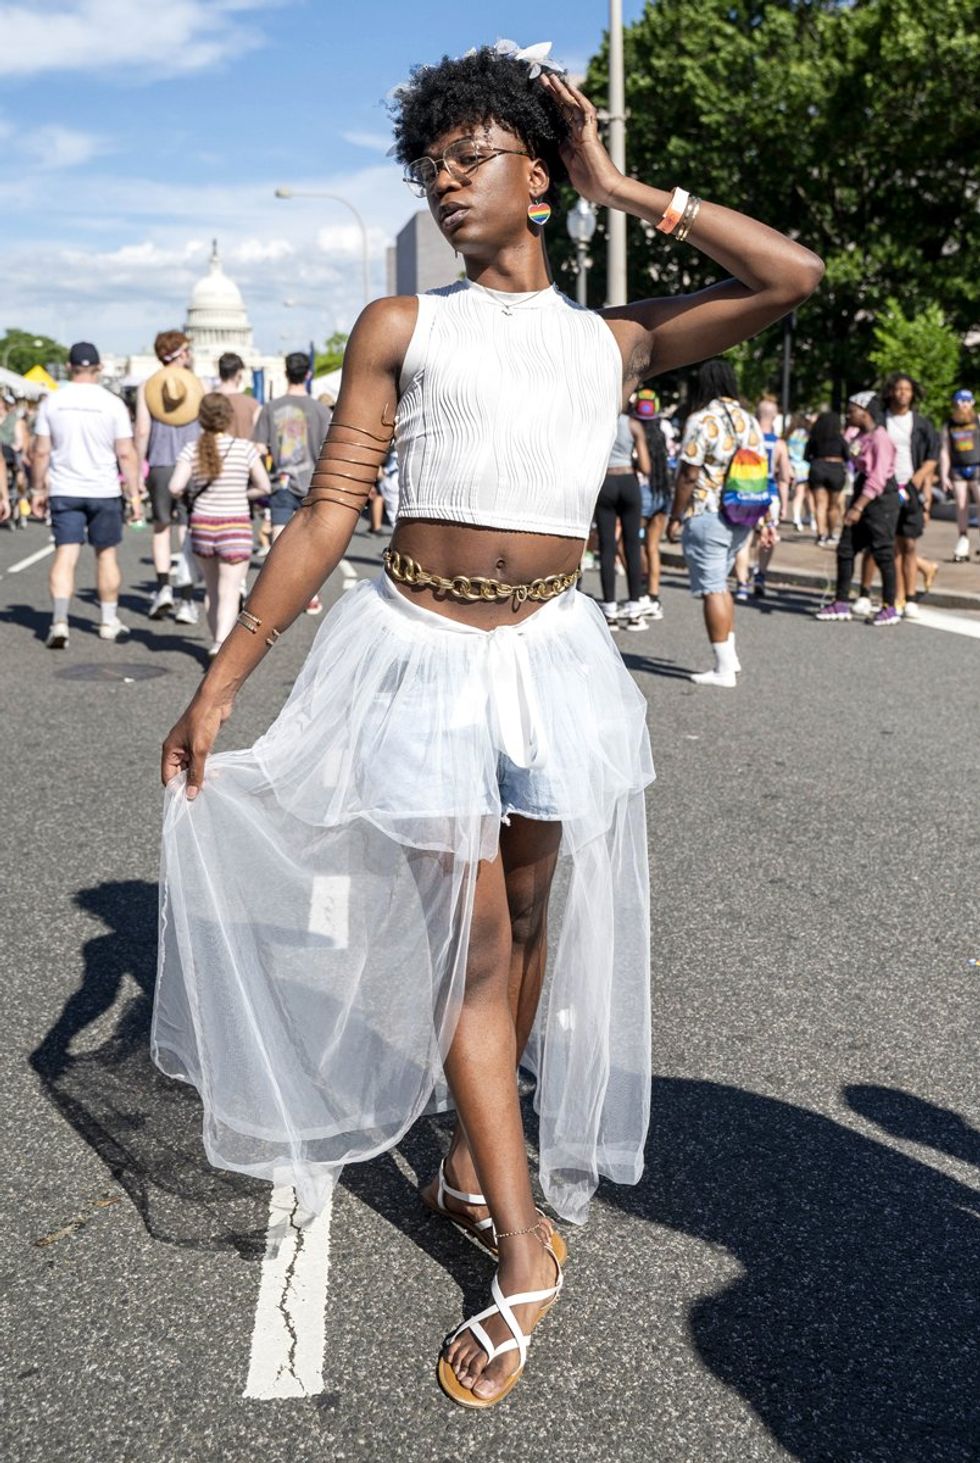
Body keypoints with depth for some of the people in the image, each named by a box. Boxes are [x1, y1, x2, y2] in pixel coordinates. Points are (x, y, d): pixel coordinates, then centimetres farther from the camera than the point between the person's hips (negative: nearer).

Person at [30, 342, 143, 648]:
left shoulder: (52, 401, 1)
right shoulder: (113, 404, -5)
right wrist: (135, 494, 0)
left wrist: (39, 488, 12)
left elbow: (40, 452, 2)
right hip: (103, 491, -1)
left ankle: (59, 620, -15)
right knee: (106, 554, 12)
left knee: (65, 555, -1)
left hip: (64, 491, 1)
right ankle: (109, 622, 21)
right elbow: (126, 454, -6)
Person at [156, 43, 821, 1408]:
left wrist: (625, 189, 4)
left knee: (525, 920, 11)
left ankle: (470, 1161, 32)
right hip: (424, 650, -2)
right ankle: (523, 1255, 8)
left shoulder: (615, 341, 8)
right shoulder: (400, 325, 3)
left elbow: (793, 276, 1)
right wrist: (219, 682, -5)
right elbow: (328, 511, -1)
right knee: (468, 941, -1)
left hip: (552, 653, 3)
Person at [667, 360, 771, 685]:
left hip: (707, 515, -7)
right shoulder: (749, 420, 10)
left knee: (712, 589, -2)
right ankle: (729, 655, 22)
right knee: (720, 584, 20)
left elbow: (689, 475, -15)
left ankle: (724, 669, 1)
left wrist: (675, 517, -8)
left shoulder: (701, 421, -11)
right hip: (742, 517, 7)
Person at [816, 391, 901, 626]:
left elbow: (878, 479, -22)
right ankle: (842, 604, 13)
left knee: (882, 552, -3)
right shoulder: (860, 437, 10)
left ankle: (889, 608, 5)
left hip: (880, 498, -9)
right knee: (846, 549, 7)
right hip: (862, 495, 9)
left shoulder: (880, 438, -16)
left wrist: (859, 507, -26)